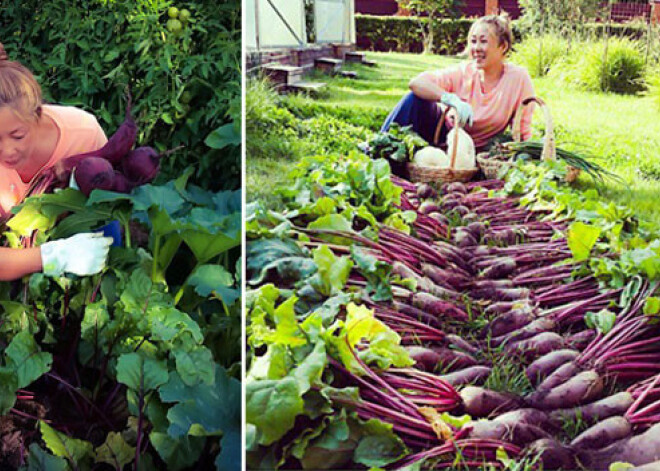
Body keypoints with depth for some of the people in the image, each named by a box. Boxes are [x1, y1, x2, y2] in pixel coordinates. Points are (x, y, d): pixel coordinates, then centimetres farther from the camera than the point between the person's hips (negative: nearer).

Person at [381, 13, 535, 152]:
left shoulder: (519, 78, -15)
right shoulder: (463, 71, -13)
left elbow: (523, 132, -11)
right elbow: (416, 82, -27)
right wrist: (452, 99, -41)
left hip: (475, 151, 0)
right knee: (415, 98, -23)